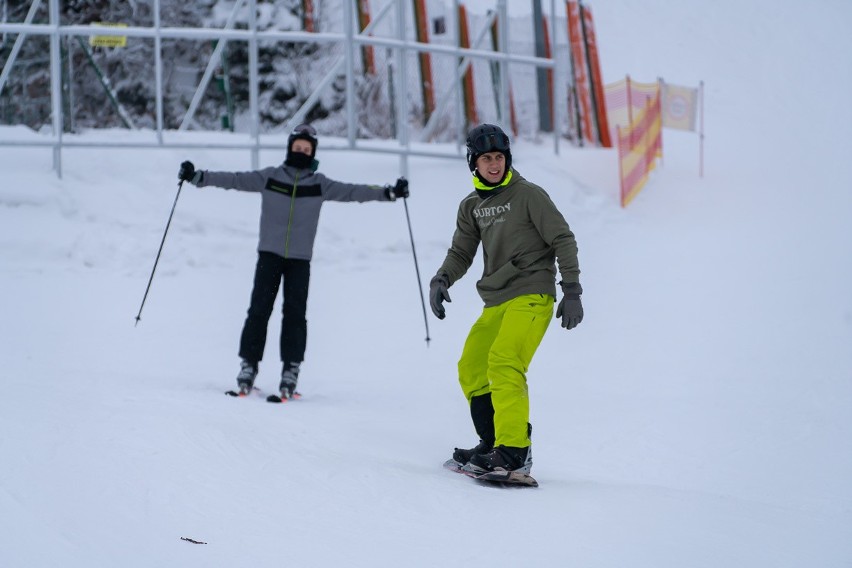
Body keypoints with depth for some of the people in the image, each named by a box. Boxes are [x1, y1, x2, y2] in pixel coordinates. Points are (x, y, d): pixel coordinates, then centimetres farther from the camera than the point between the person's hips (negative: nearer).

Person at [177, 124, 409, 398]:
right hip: (269, 254, -1)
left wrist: (388, 192, -9)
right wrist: (198, 177, -8)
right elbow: (234, 180, 0)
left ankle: (291, 369, 0)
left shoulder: (320, 185, 6)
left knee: (295, 313, -5)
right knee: (259, 309, -6)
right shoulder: (269, 177, 4)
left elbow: (352, 192, 1)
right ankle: (248, 364, 0)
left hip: (300, 258, 1)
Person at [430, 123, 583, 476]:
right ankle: (493, 448, 20)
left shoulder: (528, 195, -4)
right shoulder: (472, 207, 14)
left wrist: (572, 290, -12)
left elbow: (562, 240, -5)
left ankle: (515, 453, -28)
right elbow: (461, 253, 18)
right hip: (496, 302, 8)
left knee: (503, 363, -24)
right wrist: (441, 279, -3)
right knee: (471, 370, 8)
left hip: (531, 296, -8)